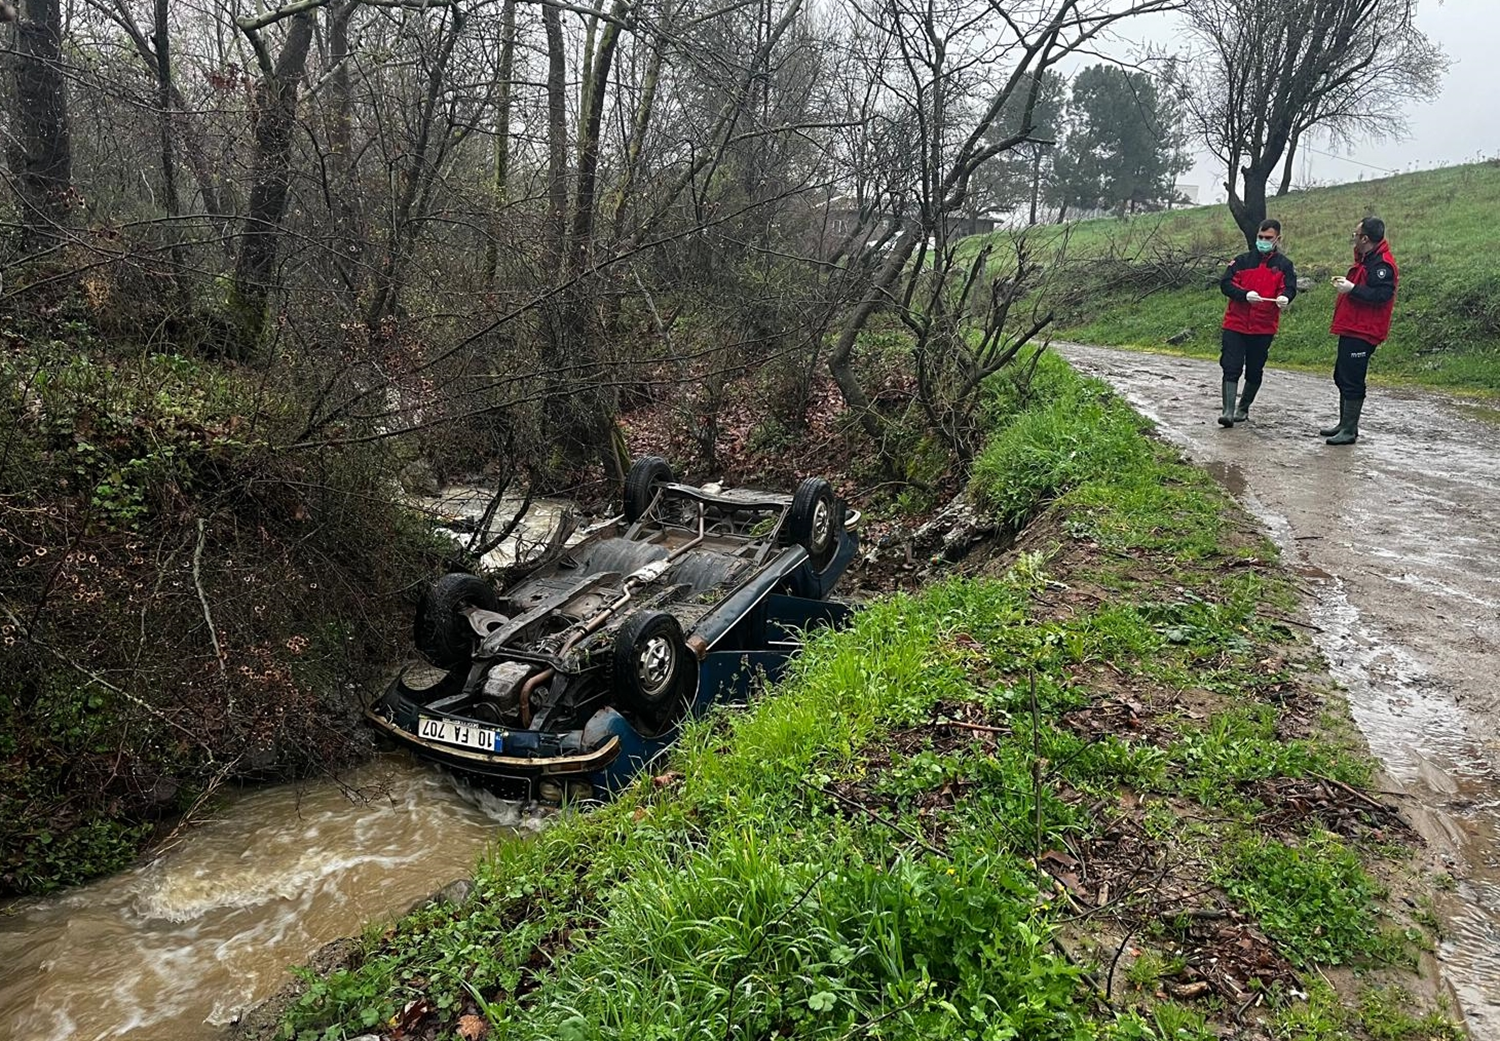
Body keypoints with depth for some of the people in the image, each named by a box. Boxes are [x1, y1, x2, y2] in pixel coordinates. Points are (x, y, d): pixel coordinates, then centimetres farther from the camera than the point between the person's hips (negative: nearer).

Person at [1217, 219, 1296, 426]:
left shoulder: (1284, 265, 6)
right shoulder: (1242, 260, 7)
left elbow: (1289, 288, -6)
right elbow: (1225, 284, -3)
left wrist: (1284, 297, -31)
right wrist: (1245, 294, -21)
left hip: (1264, 327, 1)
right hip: (1235, 324, 0)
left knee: (1254, 371, 10)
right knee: (1231, 368, -8)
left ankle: (1243, 408, 26)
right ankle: (1228, 410, -9)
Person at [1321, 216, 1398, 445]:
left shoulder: (1382, 264, -15)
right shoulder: (1367, 260, 18)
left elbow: (1382, 295, -24)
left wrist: (1352, 289, -21)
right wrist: (1346, 283, 10)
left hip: (1362, 333, -11)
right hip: (1351, 330, 11)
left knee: (1352, 381, -8)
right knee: (1342, 377, 16)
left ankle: (1349, 431, -4)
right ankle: (1345, 424, 25)